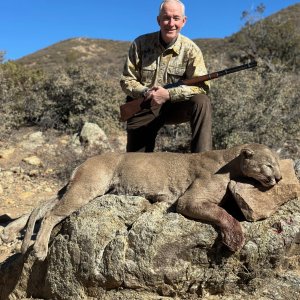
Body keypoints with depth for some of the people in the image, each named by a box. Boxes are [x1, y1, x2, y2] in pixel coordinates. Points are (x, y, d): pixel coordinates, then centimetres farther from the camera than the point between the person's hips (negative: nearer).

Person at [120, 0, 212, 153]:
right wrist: (145, 92, -23)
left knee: (202, 101, -28)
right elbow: (126, 80, -3)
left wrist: (169, 94, -29)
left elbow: (202, 86, -18)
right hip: (142, 109, 1)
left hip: (174, 106, 0)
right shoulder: (140, 44, -5)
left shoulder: (190, 49, -9)